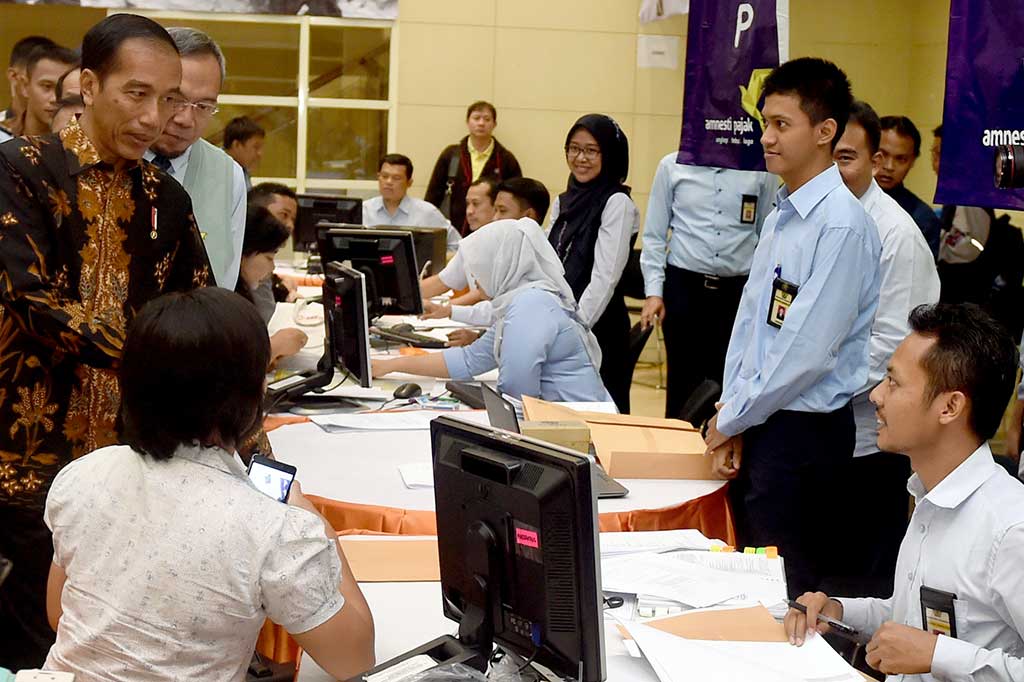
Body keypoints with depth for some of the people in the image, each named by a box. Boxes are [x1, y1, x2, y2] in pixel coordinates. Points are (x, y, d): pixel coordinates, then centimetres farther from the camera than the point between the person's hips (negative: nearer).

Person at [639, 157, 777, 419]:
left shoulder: (761, 170, 1)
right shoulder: (673, 166, 2)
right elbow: (654, 235, 6)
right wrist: (653, 291, -1)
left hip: (740, 289, 0)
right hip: (684, 286, 0)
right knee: (683, 383, 7)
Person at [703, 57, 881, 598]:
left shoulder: (841, 223, -17)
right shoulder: (780, 216, 11)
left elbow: (809, 350, -20)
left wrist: (732, 418, -9)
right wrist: (731, 419, 3)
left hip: (804, 429, -8)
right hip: (757, 423, 8)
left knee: (786, 589, 2)